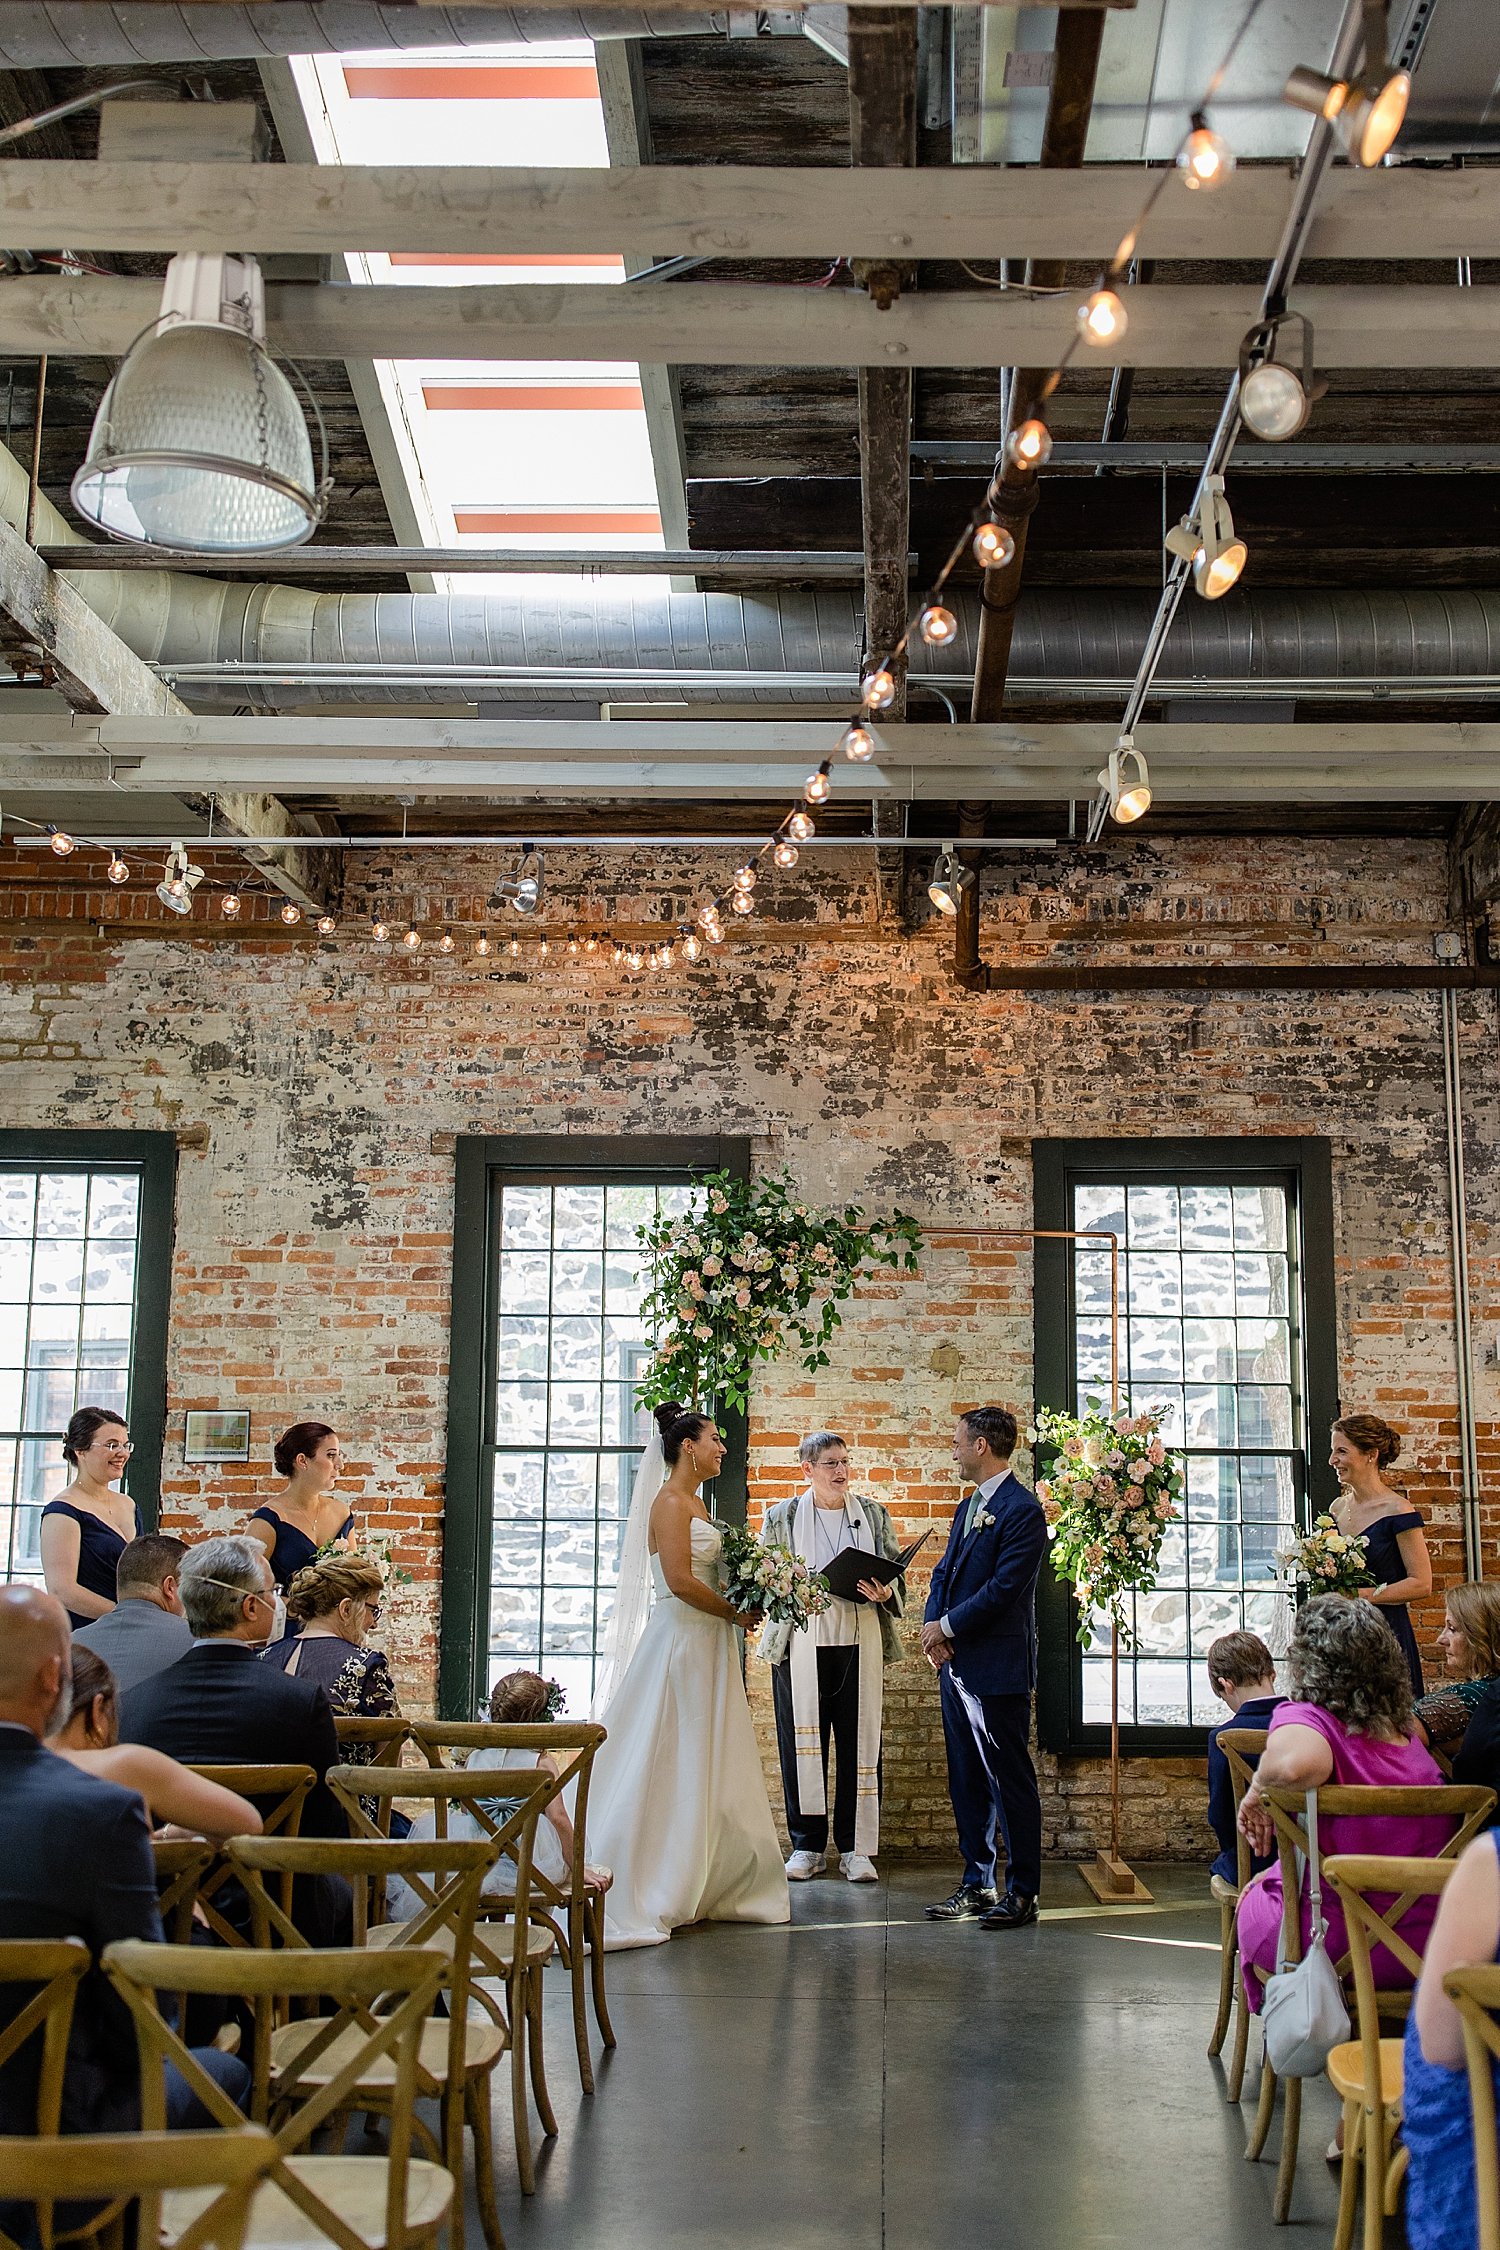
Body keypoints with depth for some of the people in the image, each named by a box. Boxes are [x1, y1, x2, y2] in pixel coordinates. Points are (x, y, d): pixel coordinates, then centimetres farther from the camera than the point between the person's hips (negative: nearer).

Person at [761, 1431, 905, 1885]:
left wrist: (883, 1593, -10)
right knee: (802, 1744, 1)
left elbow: (896, 1574, 12)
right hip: (801, 1644, -1)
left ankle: (854, 1847, 8)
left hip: (859, 1643, 1)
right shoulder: (781, 1517, 9)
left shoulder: (873, 1514, 12)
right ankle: (806, 1845, 12)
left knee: (859, 1742, -1)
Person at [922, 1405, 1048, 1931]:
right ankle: (977, 1884, 21)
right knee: (966, 1781, 13)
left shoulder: (1022, 1509, -13)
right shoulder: (967, 1507, 17)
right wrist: (932, 1627, -1)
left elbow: (1003, 1589, -19)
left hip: (997, 1669, -9)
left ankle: (1022, 1892, 5)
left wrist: (947, 1627, -12)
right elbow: (944, 1573, 17)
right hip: (957, 1665, 9)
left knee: (1009, 1781, -2)